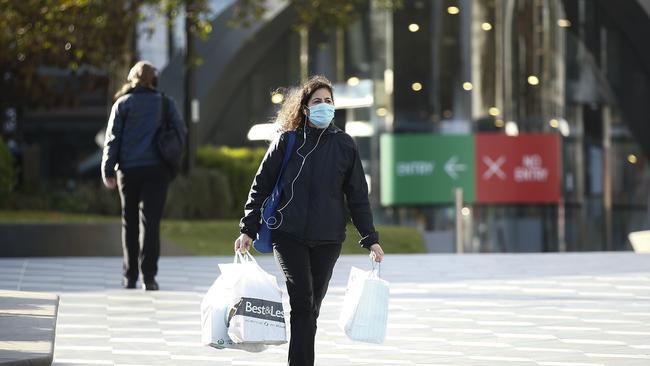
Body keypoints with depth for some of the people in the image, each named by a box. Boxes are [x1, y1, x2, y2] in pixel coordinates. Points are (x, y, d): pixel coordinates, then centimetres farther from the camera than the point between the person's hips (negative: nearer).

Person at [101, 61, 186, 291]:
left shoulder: (123, 104, 2)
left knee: (129, 223, 12)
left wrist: (108, 170, 0)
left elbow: (112, 138, -1)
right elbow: (181, 132, 3)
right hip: (156, 169, 0)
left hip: (128, 170, 0)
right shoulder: (165, 103, 4)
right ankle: (148, 276, -16)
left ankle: (129, 276, 16)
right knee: (151, 222, -4)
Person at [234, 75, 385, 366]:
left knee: (311, 307, 6)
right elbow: (261, 186, 5)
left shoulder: (344, 144, 6)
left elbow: (357, 196, 9)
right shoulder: (286, 141, 1)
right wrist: (248, 230, 0)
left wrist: (370, 239, 5)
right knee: (302, 301, -14)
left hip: (328, 238, 2)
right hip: (289, 235, -2)